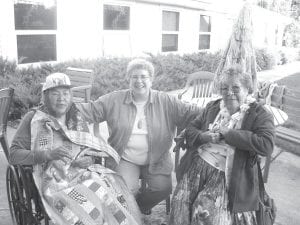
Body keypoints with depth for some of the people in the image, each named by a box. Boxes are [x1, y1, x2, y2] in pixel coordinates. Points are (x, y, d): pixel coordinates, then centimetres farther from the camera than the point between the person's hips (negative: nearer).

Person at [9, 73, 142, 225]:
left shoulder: (78, 120, 16)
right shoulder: (33, 119, 5)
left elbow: (93, 152, 20)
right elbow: (14, 155, 0)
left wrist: (90, 160, -6)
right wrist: (48, 154, -16)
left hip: (84, 173, 4)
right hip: (55, 178, -4)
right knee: (85, 206, -33)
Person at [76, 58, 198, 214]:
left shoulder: (166, 101, 0)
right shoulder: (114, 100, 0)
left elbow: (189, 115, -2)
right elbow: (90, 111, -1)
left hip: (156, 160, 1)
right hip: (125, 159, 0)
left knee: (163, 188, -19)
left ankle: (141, 206, 17)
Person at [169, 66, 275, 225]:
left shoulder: (260, 115, 1)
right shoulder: (212, 107, 17)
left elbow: (266, 146, -15)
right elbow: (190, 130, 16)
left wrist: (226, 134, -14)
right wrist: (205, 136, -8)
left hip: (225, 173, -4)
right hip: (197, 164, 4)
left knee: (205, 211, -22)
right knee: (180, 203, -15)